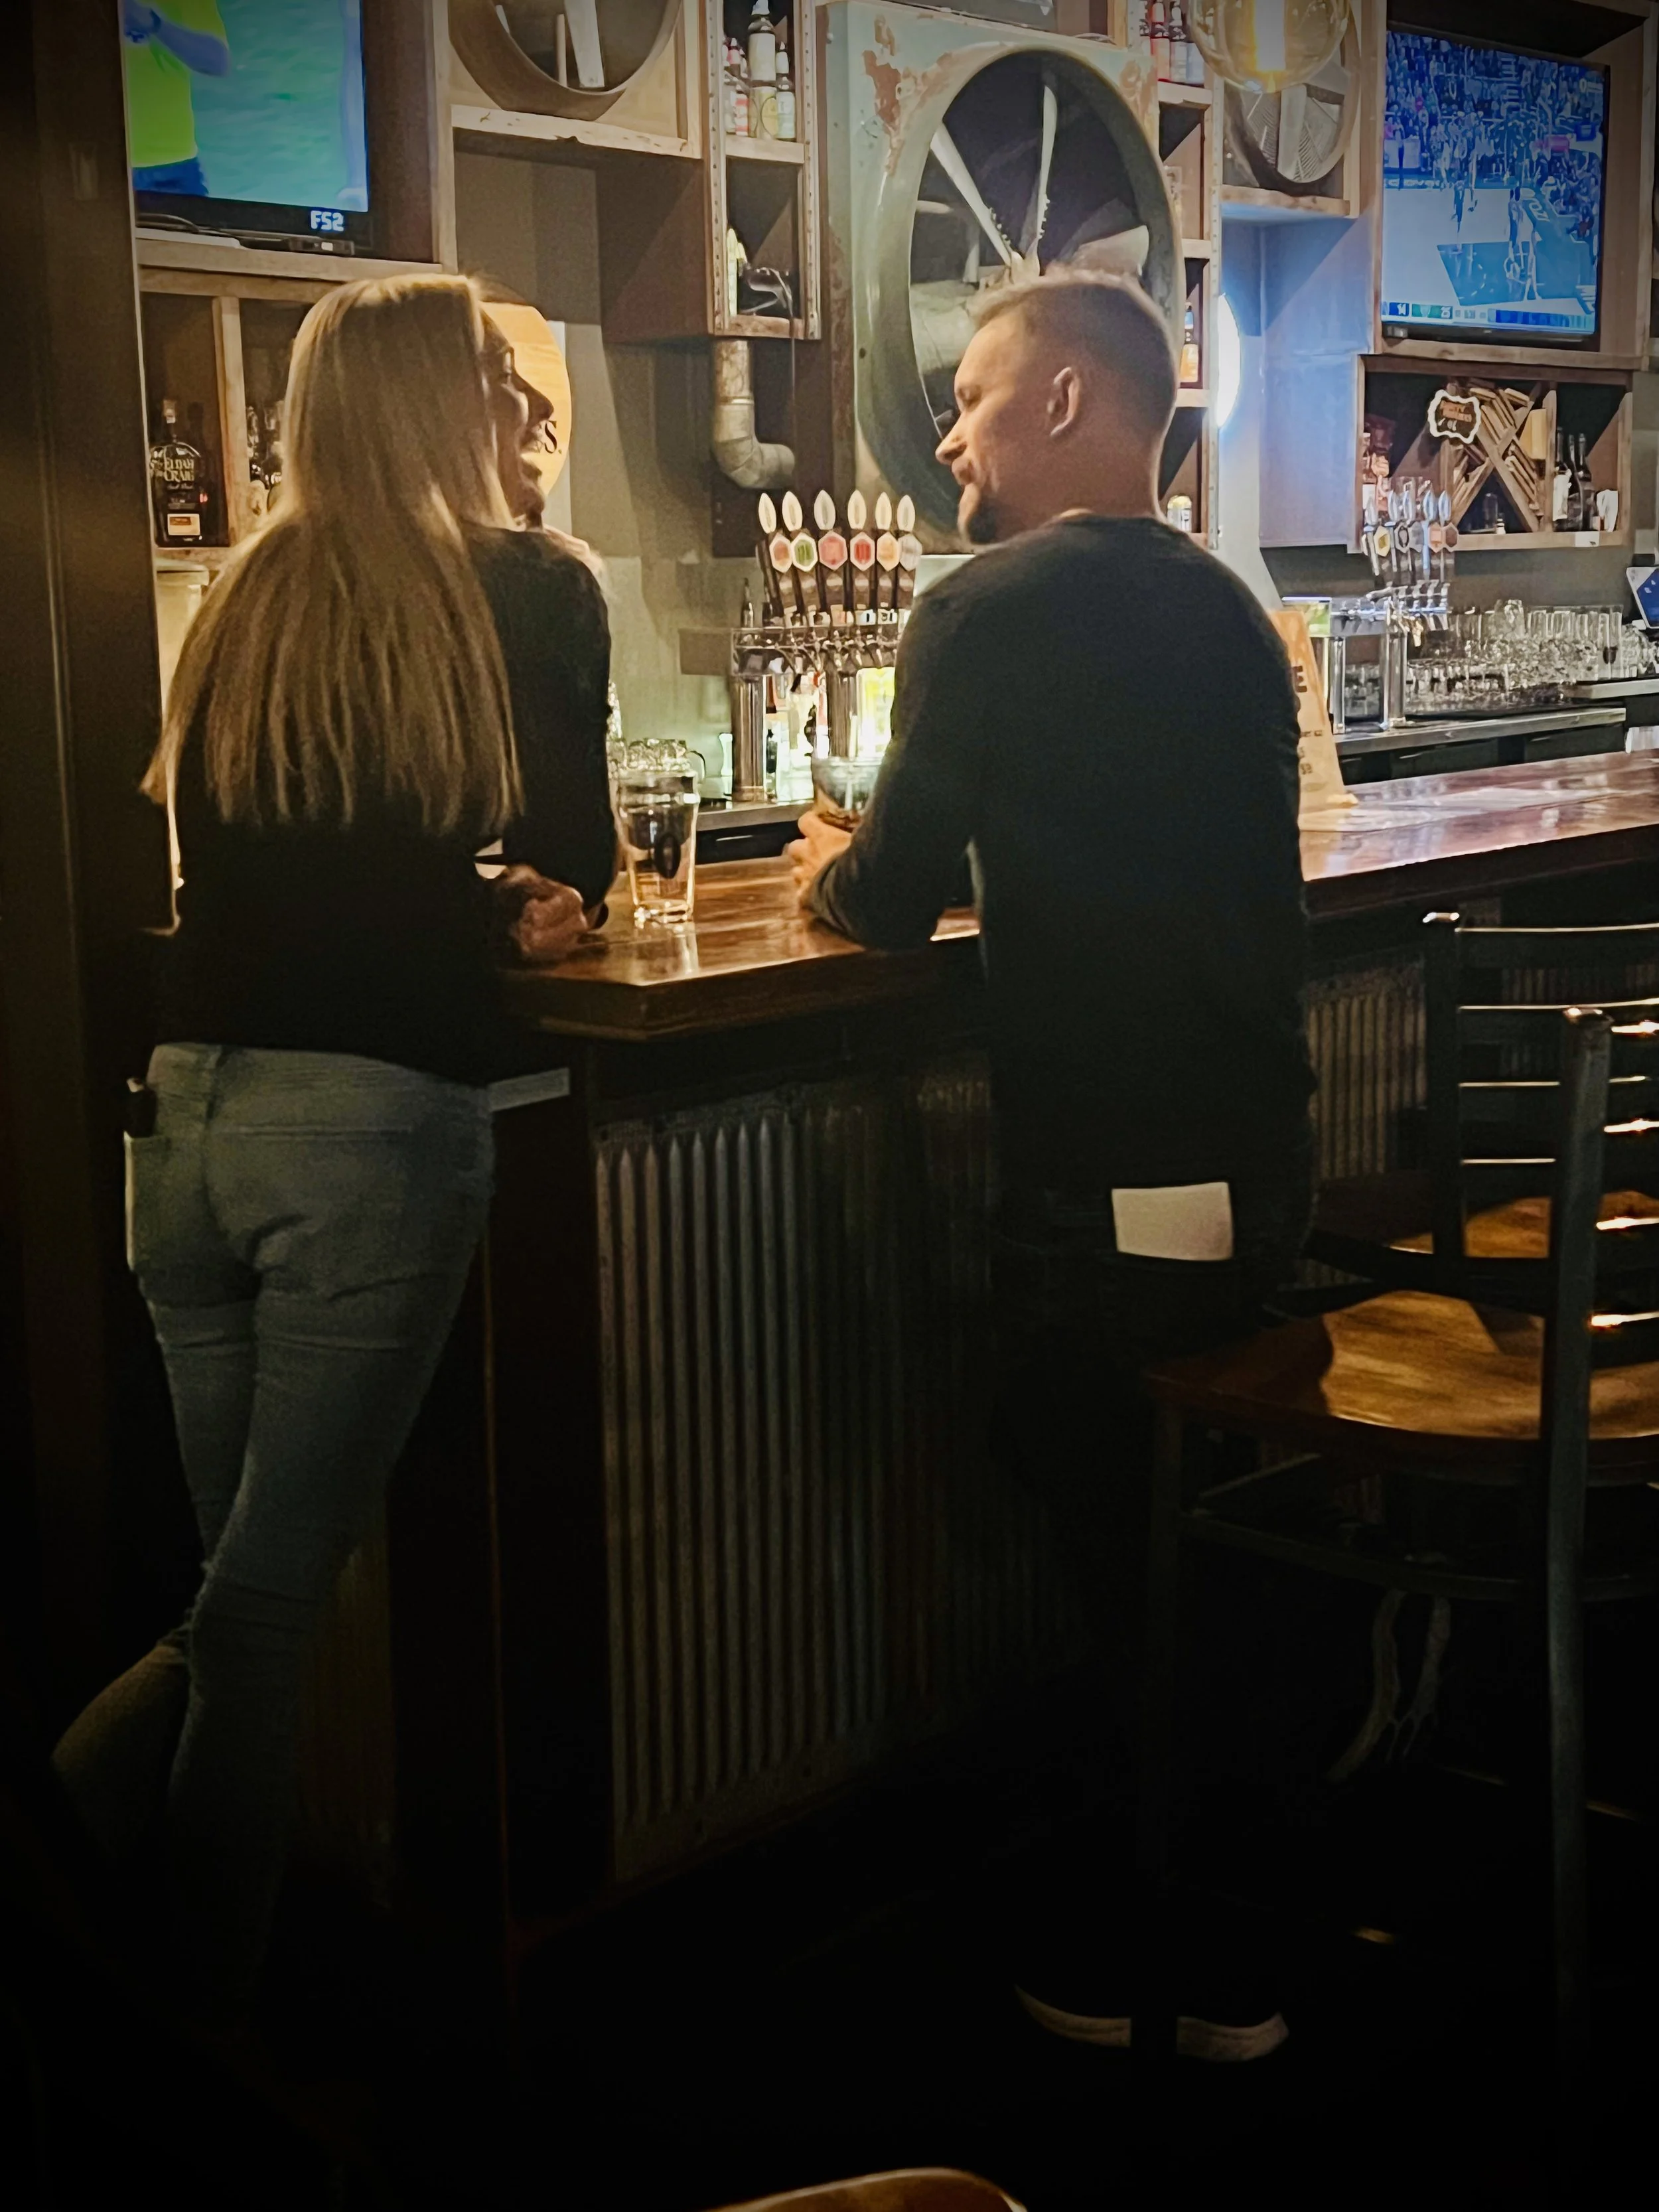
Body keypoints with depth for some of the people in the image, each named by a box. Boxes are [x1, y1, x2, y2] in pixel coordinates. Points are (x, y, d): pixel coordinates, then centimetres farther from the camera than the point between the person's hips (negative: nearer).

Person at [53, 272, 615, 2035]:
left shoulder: (246, 596, 14)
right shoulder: (530, 590, 1)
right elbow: (579, 859, 7)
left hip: (187, 1110, 5)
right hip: (374, 1116, -5)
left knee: (247, 1582, 18)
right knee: (271, 1597, 0)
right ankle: (194, 2018, 7)